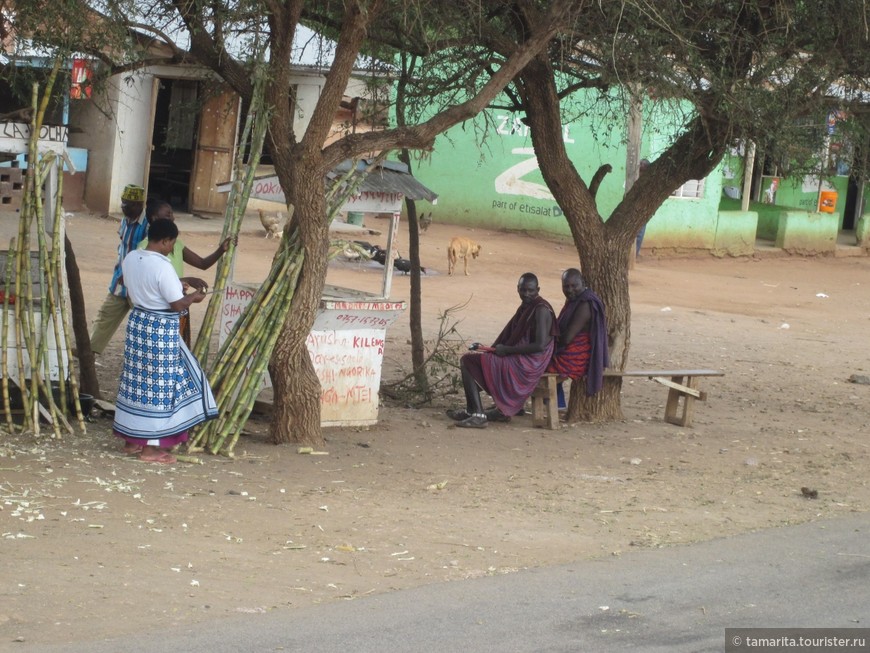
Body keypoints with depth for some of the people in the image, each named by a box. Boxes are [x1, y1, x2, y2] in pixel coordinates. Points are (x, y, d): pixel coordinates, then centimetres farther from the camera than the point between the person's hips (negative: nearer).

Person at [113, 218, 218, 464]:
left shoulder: (131, 258, 2)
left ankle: (132, 440, 24)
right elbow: (177, 305, -18)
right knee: (159, 383, 0)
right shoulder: (162, 267, -22)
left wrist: (175, 288, 17)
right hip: (160, 330, -8)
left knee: (137, 379, 16)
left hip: (138, 322, 8)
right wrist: (192, 297, 2)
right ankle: (151, 447, 4)